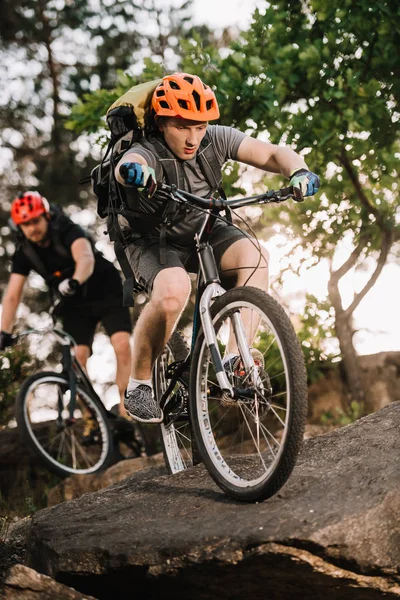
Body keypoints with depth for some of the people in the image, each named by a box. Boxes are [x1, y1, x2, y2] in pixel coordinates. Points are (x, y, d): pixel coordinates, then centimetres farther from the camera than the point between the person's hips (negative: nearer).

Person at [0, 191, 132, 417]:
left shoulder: (69, 232, -27)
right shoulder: (24, 253, -13)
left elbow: (86, 258, -48)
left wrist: (74, 281, -70)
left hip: (107, 293, -4)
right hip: (75, 304, 4)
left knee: (123, 346, -21)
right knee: (77, 358, -11)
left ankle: (125, 409, -14)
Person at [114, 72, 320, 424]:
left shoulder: (216, 140, -16)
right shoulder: (148, 154, -29)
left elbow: (272, 154, -19)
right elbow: (129, 165, -54)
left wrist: (298, 171, -42)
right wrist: (131, 170, -79)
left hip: (200, 228, 5)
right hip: (152, 239, -4)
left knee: (254, 256, -25)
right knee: (173, 289, -35)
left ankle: (236, 358, -18)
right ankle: (139, 383, -14)